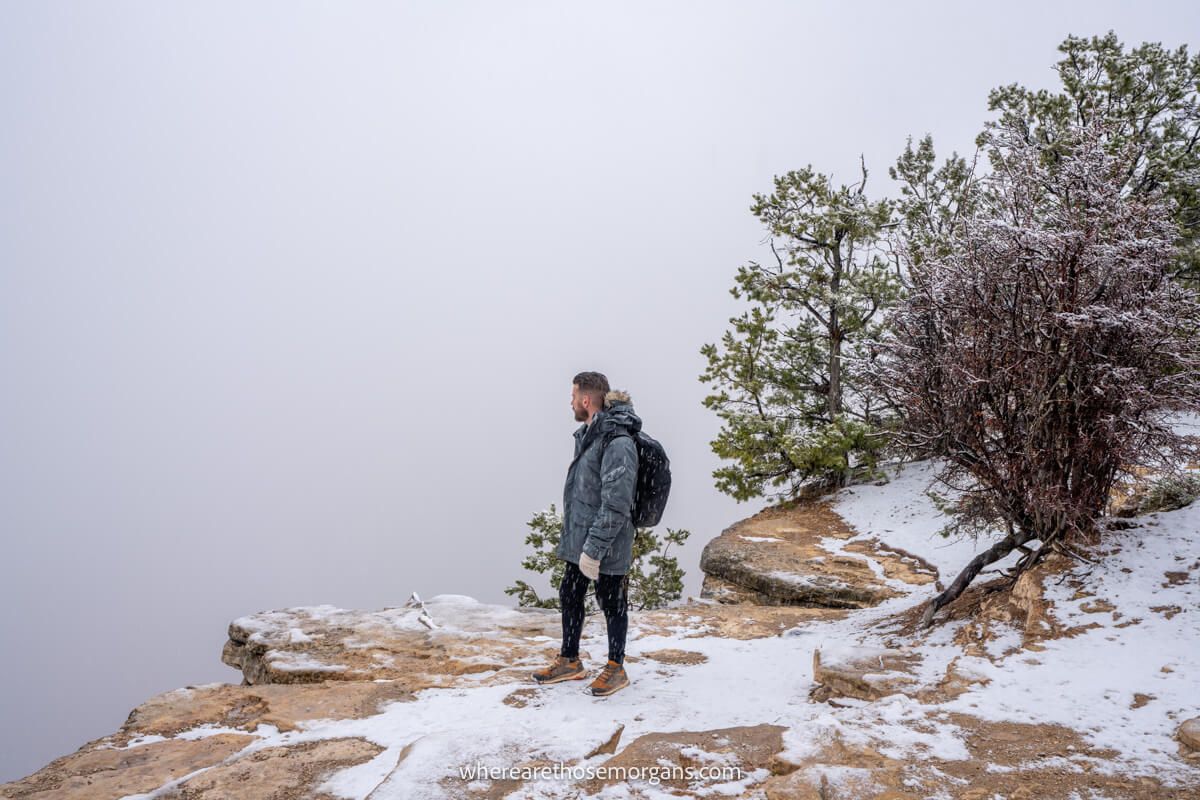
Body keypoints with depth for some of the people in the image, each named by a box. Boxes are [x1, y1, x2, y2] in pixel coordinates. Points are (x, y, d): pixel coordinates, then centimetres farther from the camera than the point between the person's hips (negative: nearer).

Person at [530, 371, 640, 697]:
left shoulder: (618, 443, -22)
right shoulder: (588, 435, 8)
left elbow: (615, 504, -25)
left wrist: (594, 548, -24)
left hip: (607, 546, -9)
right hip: (578, 538, 9)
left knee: (612, 604, 7)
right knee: (570, 597, 17)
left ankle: (616, 668, 24)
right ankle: (569, 662, 32)